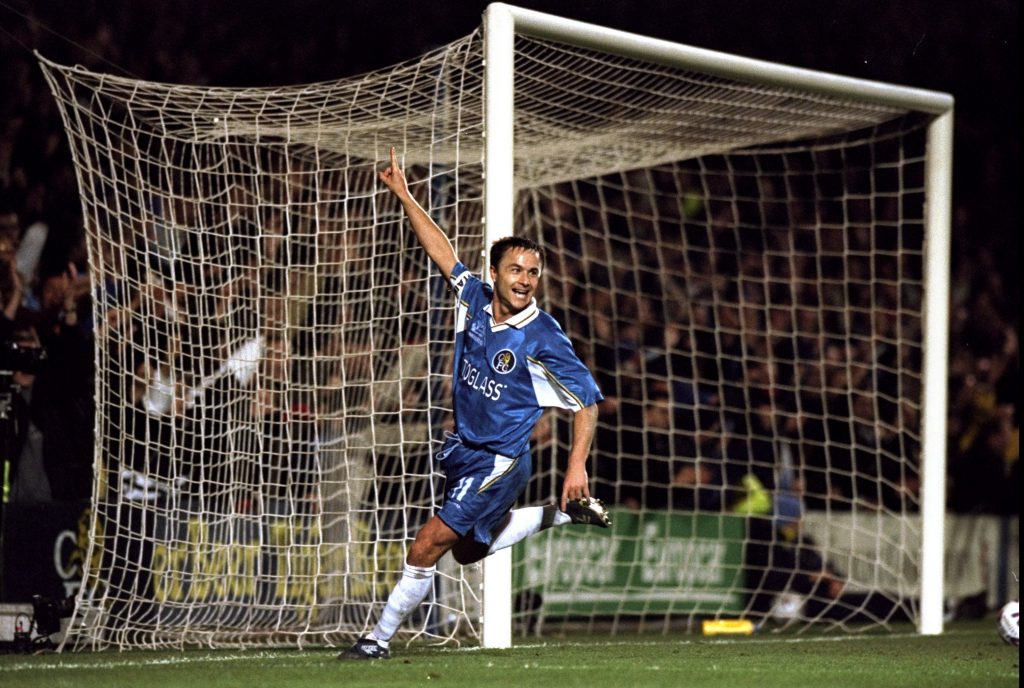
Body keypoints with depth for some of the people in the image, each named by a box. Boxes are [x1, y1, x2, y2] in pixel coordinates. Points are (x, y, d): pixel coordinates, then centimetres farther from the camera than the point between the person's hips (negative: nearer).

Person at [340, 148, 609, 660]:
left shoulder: (542, 339, -20)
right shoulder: (475, 300, -4)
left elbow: (587, 402, -15)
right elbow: (441, 252, 9)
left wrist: (577, 467, -23)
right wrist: (403, 196, 8)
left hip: (499, 461, -8)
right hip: (462, 449, 8)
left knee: (427, 547, -11)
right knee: (468, 550, 24)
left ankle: (380, 638, 3)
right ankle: (563, 514, 37)